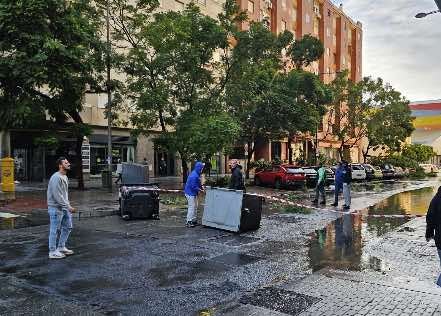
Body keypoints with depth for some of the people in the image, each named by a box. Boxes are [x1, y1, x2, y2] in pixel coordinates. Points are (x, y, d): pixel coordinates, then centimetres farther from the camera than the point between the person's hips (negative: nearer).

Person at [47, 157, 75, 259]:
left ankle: (61, 247, 29)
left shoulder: (65, 177, 12)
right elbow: (57, 195, -23)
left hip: (64, 207, 10)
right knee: (54, 230, -1)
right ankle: (53, 252, 9)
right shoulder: (56, 177, -19)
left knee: (67, 227, 16)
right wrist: (68, 207, -23)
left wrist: (68, 205, 12)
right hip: (55, 208, -10)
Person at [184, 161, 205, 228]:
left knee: (195, 207, 15)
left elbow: (198, 183, 17)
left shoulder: (197, 174, 6)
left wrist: (202, 187, 3)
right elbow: (194, 187, -25)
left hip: (194, 193, 10)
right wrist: (201, 190, -16)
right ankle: (189, 222, 1)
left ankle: (194, 220, 23)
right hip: (190, 193, -10)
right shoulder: (194, 176, -25)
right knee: (192, 207, -6)